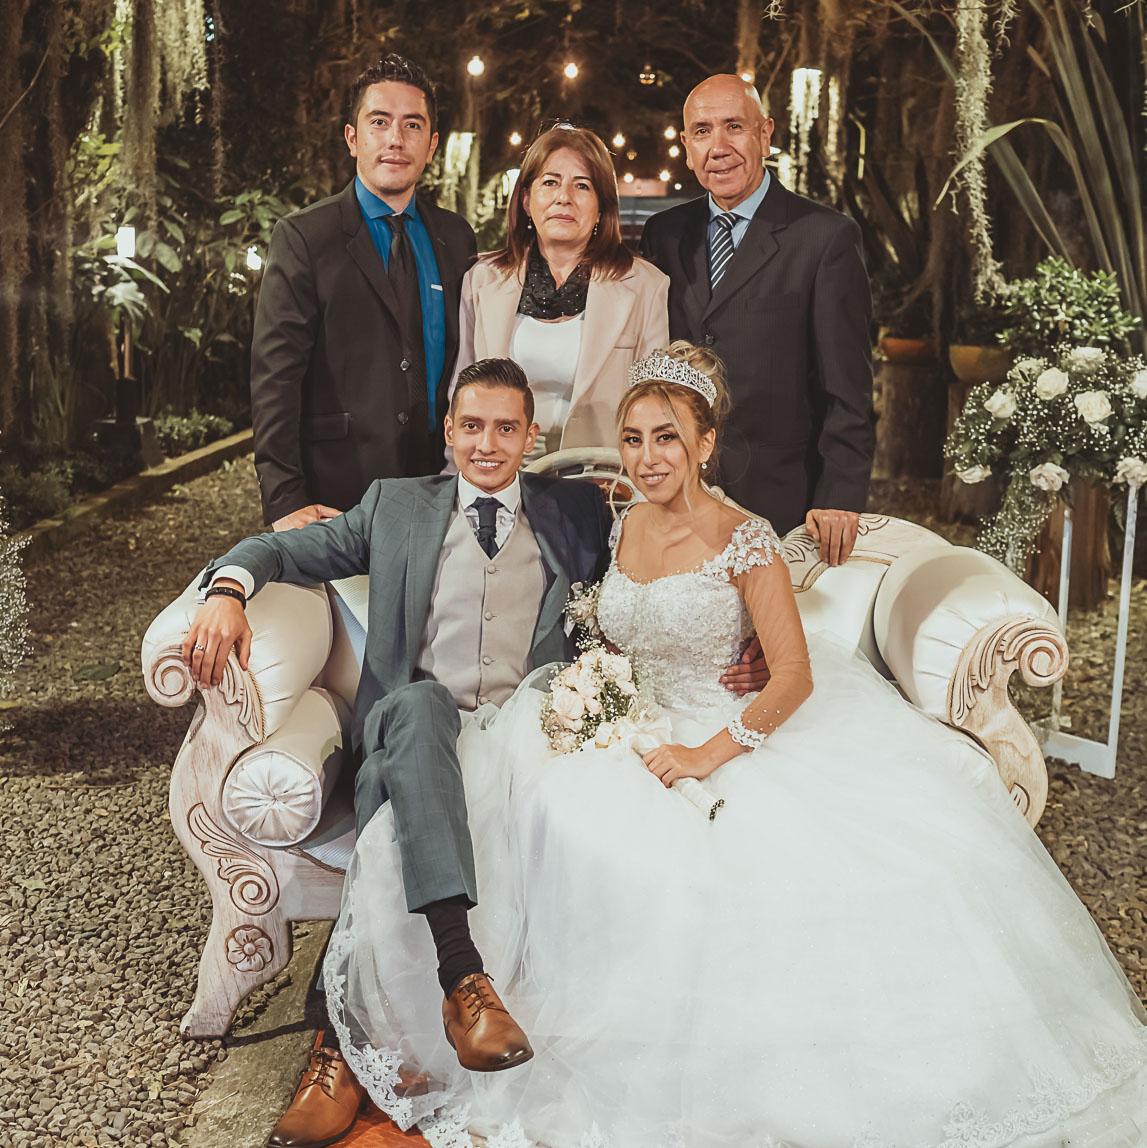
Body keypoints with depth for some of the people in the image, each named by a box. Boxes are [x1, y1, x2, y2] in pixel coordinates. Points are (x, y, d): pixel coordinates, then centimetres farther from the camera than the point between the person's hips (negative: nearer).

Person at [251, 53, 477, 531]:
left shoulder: (456, 237, 11)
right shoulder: (302, 237, -2)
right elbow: (274, 378, -9)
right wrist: (284, 501, -17)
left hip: (438, 487, 4)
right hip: (337, 491, -3)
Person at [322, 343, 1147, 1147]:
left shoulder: (744, 541, -11)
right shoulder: (622, 529, 6)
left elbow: (795, 678, -16)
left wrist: (708, 755, -22)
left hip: (736, 736, -5)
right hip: (630, 733, 5)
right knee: (551, 809, -20)